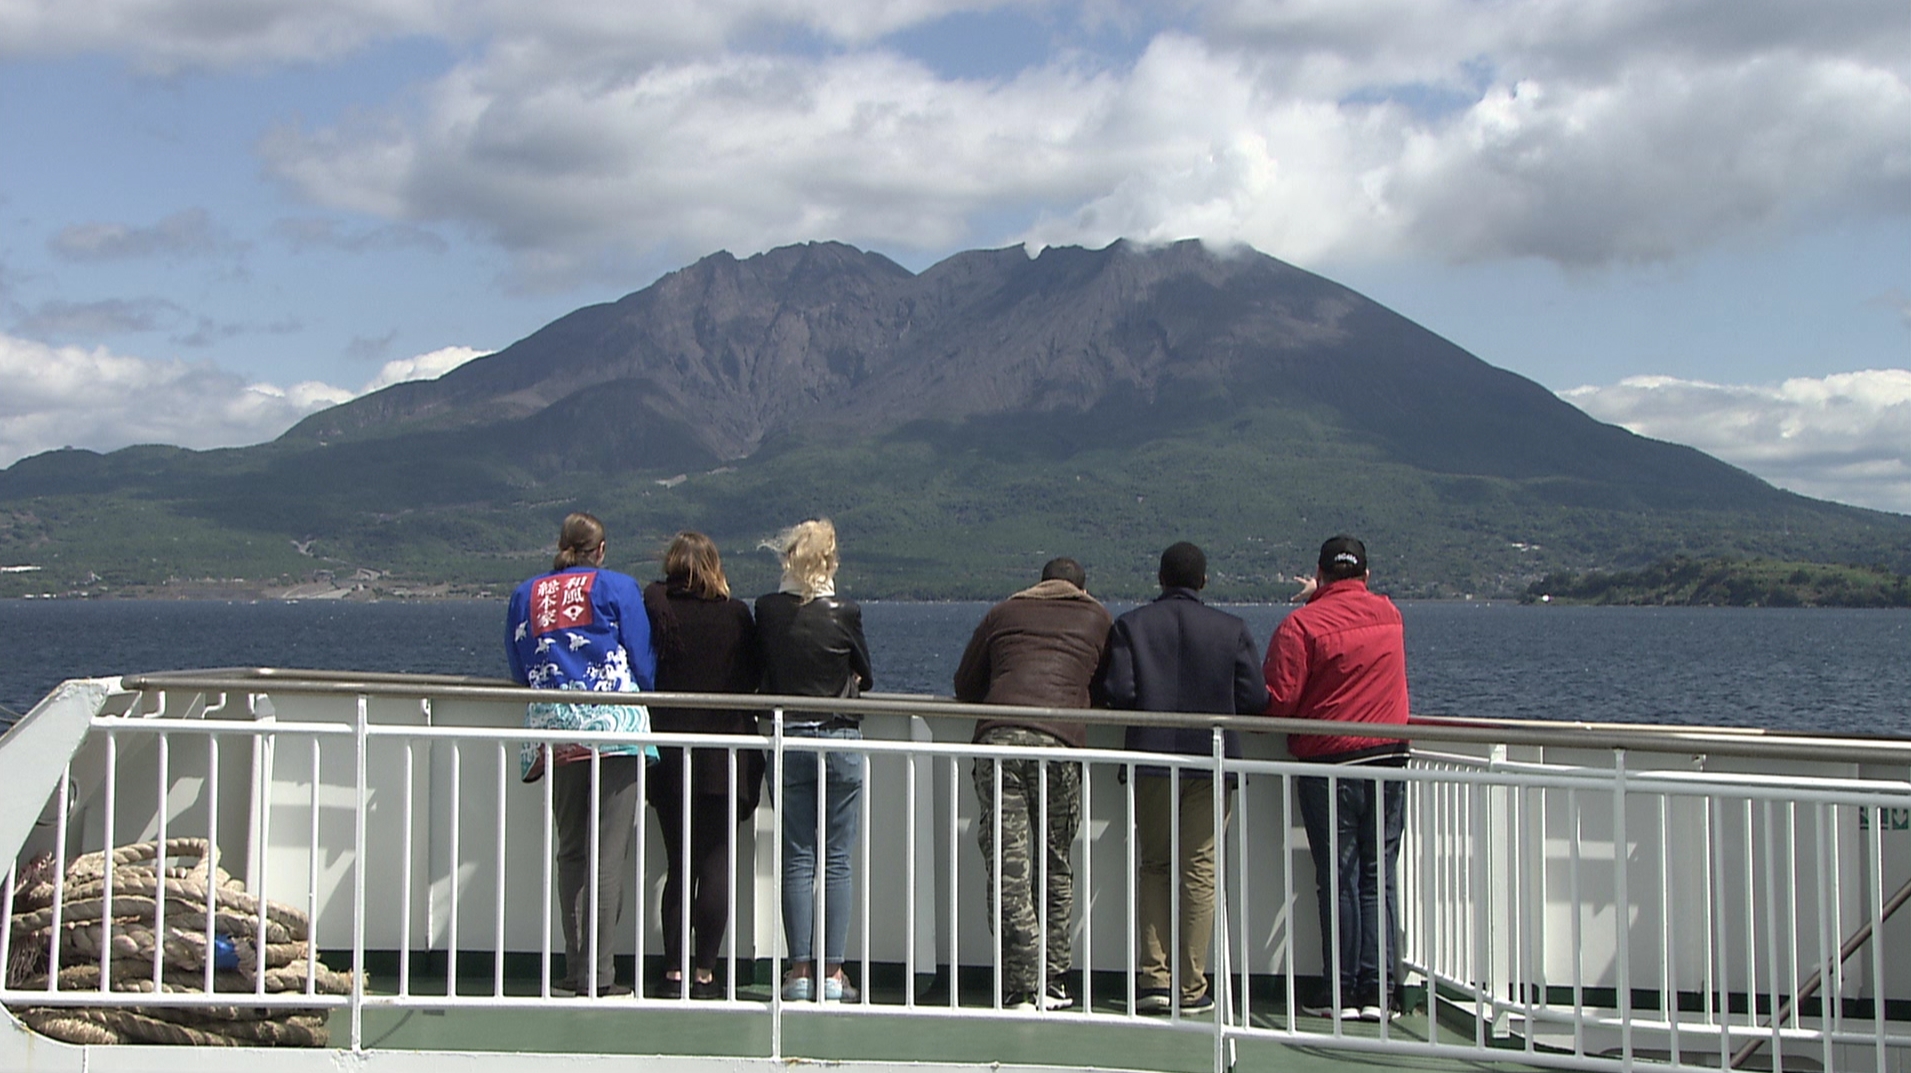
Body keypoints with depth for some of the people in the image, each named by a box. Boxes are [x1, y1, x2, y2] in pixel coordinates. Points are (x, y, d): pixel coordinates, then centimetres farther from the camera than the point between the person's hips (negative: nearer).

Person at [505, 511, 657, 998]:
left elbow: (519, 670, 16)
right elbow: (643, 662, 5)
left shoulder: (527, 594, 13)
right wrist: (636, 701, 24)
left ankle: (575, 969, 12)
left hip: (552, 729, 4)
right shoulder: (618, 587, 3)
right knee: (609, 853, -5)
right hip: (614, 724, -4)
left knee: (570, 851, 12)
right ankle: (599, 972, -9)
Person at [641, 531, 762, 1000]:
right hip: (725, 760, -1)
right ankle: (704, 973, 1)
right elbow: (754, 678, 4)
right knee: (715, 864, 3)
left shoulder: (655, 607, -6)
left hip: (669, 759, 1)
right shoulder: (737, 615, -4)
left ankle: (673, 971, 9)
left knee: (679, 865, 9)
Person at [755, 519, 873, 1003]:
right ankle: (831, 973, 4)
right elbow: (865, 677, 7)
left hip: (788, 741, 2)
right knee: (836, 860, 3)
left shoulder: (768, 610, -2)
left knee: (797, 859, 7)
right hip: (840, 740, -2)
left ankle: (800, 970, 5)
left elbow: (762, 675, 11)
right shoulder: (844, 614, -7)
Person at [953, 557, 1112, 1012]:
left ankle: (1022, 989, -9)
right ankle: (1052, 982, 16)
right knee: (1056, 864, 13)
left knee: (1008, 868, -3)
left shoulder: (1003, 612, 24)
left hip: (997, 738, 0)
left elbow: (965, 687, 27)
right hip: (1061, 740, 0)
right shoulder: (1096, 617, 22)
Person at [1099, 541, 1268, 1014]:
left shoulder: (1131, 625, -1)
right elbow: (1254, 698, -4)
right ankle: (1191, 988, 4)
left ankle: (1154, 977, 6)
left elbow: (1118, 693, -9)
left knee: (1153, 866, 12)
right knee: (1198, 870, 4)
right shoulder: (1231, 629, 0)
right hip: (1213, 761, 0)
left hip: (1151, 760, 0)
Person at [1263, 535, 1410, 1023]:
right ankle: (1379, 992, 6)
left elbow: (1278, 700, -10)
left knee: (1338, 878, 1)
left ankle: (1341, 994, 3)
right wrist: (1321, 597, 38)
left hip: (1330, 761, -4)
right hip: (1390, 760, 4)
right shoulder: (1389, 613, 7)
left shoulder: (1302, 623, -9)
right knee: (1380, 877, 7)